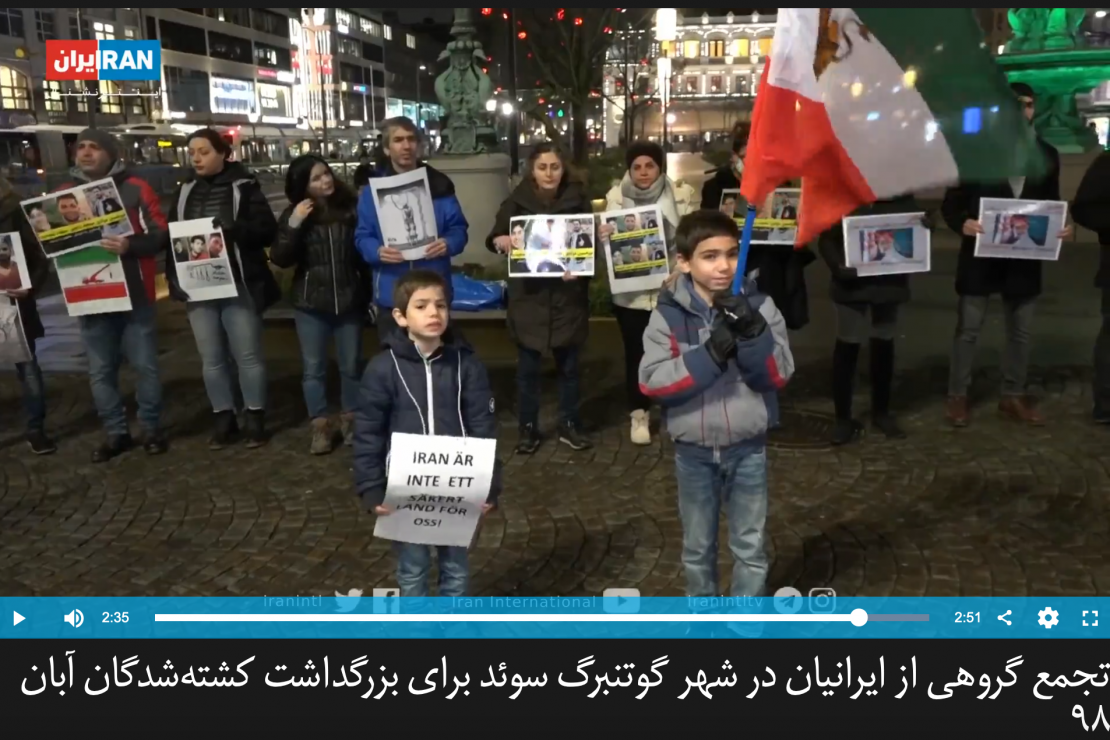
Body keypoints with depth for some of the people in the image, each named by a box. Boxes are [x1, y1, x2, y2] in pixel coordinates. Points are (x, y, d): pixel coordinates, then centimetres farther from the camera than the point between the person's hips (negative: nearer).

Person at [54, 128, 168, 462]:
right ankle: (116, 432, 20)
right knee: (100, 370, 8)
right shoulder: (66, 192, 8)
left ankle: (151, 428, 19)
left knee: (144, 364, 5)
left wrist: (130, 245, -24)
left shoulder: (135, 188, -2)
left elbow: (160, 234, -7)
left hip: (134, 293, -3)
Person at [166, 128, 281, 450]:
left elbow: (267, 229, -9)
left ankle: (255, 418, 14)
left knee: (248, 355, 1)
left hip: (238, 284, -4)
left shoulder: (244, 186, -2)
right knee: (211, 359, 9)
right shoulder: (184, 190, 11)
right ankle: (223, 419, 20)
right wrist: (174, 275, -1)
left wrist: (231, 229, -24)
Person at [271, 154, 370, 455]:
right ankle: (320, 426, 18)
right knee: (313, 367, 6)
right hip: (310, 304, 1)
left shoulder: (351, 207, -4)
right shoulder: (293, 214, 1)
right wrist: (294, 226, -18)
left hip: (349, 300, 0)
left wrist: (369, 292, -1)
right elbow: (280, 260, -6)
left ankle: (349, 419, 26)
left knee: (351, 365, 9)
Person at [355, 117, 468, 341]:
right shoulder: (372, 190, 3)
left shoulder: (438, 184, 4)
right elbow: (362, 237, 2)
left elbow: (459, 228, 4)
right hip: (391, 296, 0)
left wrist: (448, 244, -19)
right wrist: (378, 251, -21)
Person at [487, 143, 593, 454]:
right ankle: (528, 429, 19)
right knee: (527, 367, 6)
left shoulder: (578, 199, -1)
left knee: (568, 365, 11)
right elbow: (493, 239, 3)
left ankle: (569, 425, 26)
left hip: (568, 296, 1)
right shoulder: (516, 201, -1)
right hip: (528, 296, 0)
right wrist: (500, 241, -20)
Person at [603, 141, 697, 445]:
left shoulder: (681, 194, -2)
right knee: (635, 352, 8)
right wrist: (606, 237, -20)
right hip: (630, 290, 0)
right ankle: (639, 414, 22)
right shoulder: (616, 197, 0)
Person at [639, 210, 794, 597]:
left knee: (750, 546, 13)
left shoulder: (758, 305, -7)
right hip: (693, 451, 0)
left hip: (747, 448, 0)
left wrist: (753, 332, -28)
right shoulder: (668, 314, -10)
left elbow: (779, 375, -11)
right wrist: (708, 355, -29)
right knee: (697, 546, 18)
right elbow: (652, 381, -17)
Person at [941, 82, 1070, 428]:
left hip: (1024, 258, 4)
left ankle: (1013, 397, 23)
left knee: (1020, 331, 11)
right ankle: (958, 396, 13)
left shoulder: (1047, 154, 9)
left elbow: (1052, 204, 13)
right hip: (980, 255, -4)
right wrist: (963, 223, -25)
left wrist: (1060, 227, -7)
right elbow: (951, 203, -5)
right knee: (968, 329, 3)